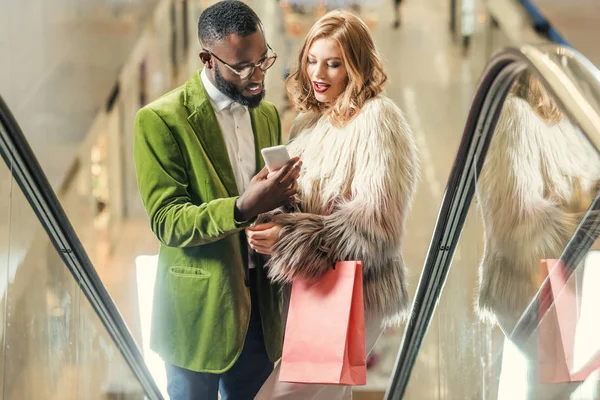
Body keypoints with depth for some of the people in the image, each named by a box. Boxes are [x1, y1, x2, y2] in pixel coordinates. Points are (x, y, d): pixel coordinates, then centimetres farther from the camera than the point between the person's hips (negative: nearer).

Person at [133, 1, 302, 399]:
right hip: (200, 308, -5)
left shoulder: (267, 114, 10)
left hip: (261, 304, 6)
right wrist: (242, 208, -32)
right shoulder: (161, 119, -12)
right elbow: (166, 221, -16)